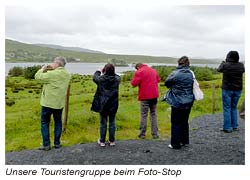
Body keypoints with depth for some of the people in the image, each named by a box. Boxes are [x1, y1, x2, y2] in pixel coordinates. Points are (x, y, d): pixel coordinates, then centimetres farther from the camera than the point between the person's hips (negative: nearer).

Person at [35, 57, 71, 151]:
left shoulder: (52, 74, -22)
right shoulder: (67, 75, -1)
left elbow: (38, 76, -12)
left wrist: (42, 69, 4)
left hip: (48, 103, -5)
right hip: (60, 103, 5)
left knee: (45, 123, 8)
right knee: (58, 122, 16)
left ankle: (46, 145, 10)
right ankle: (57, 143, 20)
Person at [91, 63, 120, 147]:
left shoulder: (101, 79, -13)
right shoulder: (117, 79, -9)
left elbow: (94, 77, 9)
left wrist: (98, 71, 26)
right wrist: (112, 72, 21)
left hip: (103, 105, -1)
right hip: (113, 105, 2)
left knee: (103, 123, 10)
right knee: (112, 123, 13)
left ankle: (102, 141, 19)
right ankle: (112, 141, 21)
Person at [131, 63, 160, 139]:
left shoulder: (139, 72, -9)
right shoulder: (153, 70, 11)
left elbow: (134, 83, -14)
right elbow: (158, 79, 23)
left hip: (145, 96, -5)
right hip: (154, 95, 5)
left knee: (144, 115, 3)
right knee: (153, 114, 12)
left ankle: (142, 134, 8)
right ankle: (155, 134, 13)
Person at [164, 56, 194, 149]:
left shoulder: (175, 74, -16)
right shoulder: (190, 74, 0)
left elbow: (167, 83, -6)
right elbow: (193, 86, 4)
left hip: (177, 102, -5)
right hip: (188, 102, 6)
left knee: (176, 123, 3)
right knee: (184, 121, 18)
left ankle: (175, 144, 9)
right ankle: (184, 141, 28)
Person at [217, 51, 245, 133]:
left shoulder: (225, 65, -16)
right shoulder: (241, 65, -5)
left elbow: (219, 70, 5)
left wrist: (223, 63, 25)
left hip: (227, 89, -4)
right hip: (238, 89, 4)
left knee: (227, 108, 3)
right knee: (234, 107, 17)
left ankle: (227, 127, 4)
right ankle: (234, 126, 21)